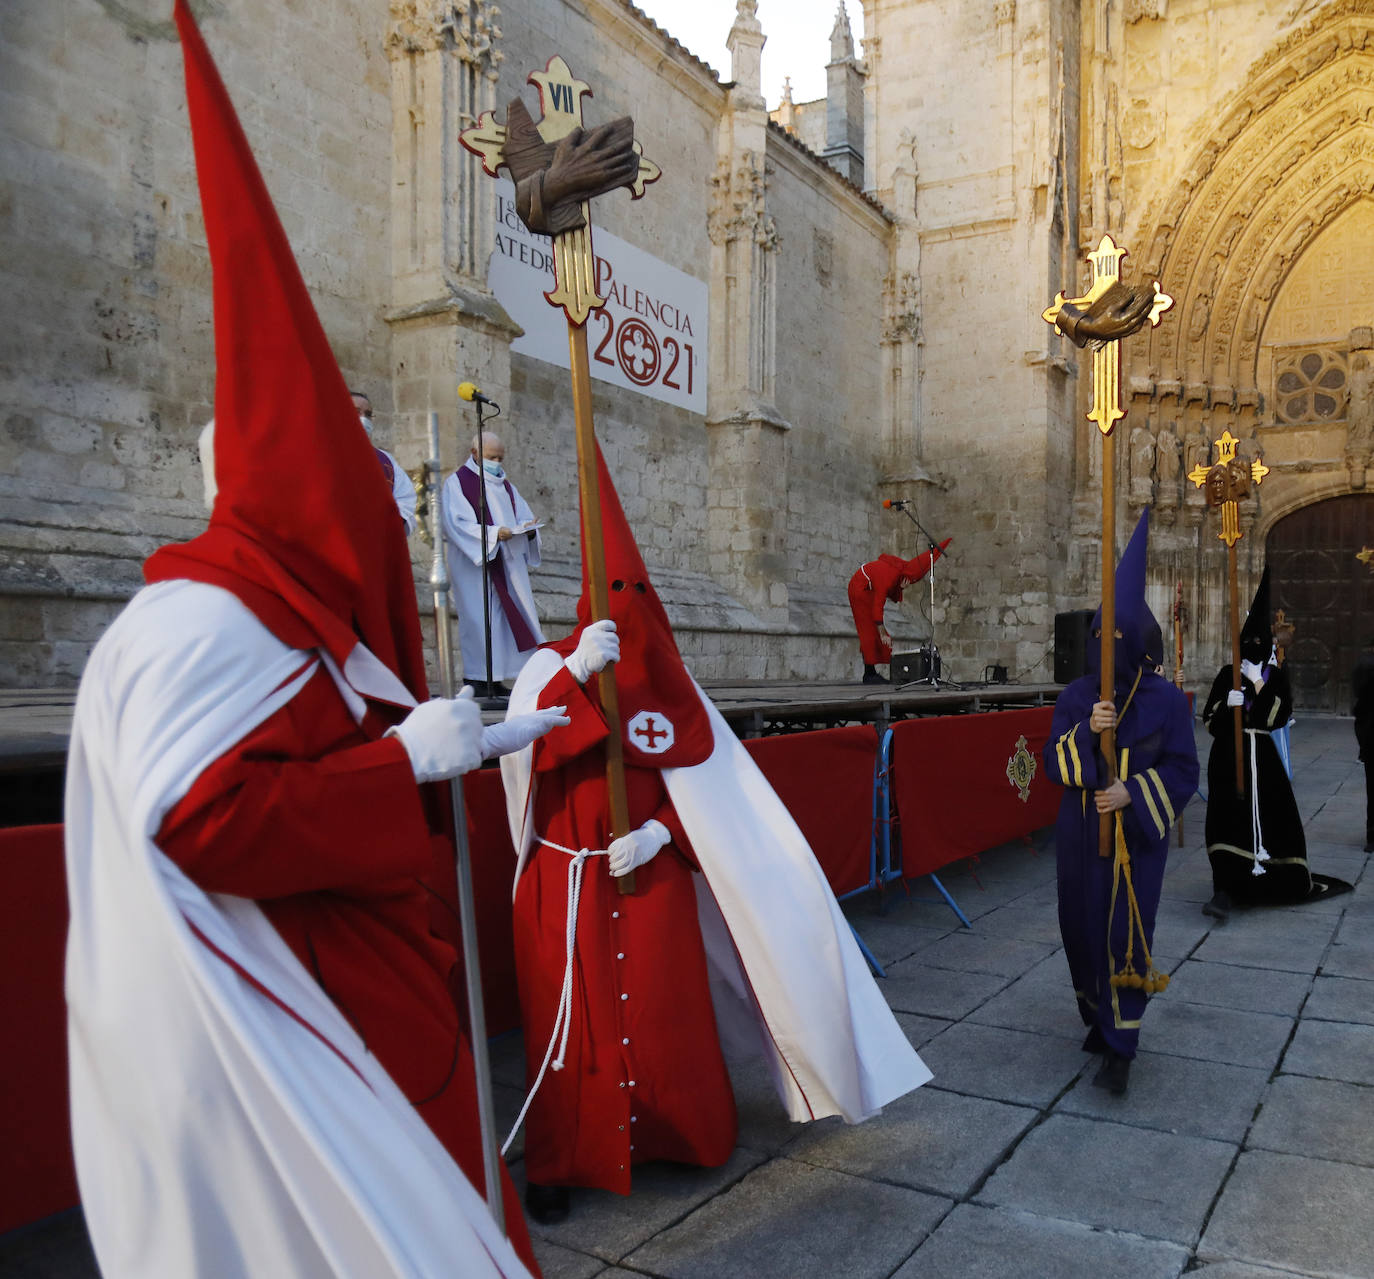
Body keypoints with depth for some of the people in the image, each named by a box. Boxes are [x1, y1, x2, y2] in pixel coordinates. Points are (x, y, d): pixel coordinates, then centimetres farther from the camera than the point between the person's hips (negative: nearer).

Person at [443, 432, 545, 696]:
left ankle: (496, 679, 5)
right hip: (475, 565, -7)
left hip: (507, 563, 7)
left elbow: (522, 514, 17)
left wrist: (528, 527, -7)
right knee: (479, 618, -9)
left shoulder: (505, 484, 20)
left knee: (512, 616, 1)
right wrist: (493, 533, -23)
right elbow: (456, 523, -13)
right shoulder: (457, 483, -1)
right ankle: (478, 679, -5)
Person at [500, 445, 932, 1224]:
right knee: (569, 1020, 4)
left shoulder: (671, 686, 7)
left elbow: (701, 793, 7)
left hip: (653, 878, 3)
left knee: (667, 1015, 7)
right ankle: (558, 1164, 21)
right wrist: (575, 673, -36)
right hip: (565, 883, -2)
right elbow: (523, 750, -22)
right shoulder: (553, 666, -3)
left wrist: (658, 833, -12)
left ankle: (672, 1136, 31)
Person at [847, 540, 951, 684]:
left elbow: (895, 599, -2)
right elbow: (878, 607, -31)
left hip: (869, 590, 9)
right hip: (860, 590, -9)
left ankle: (871, 673, 6)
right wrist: (883, 635, -30)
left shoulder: (903, 567, -7)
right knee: (870, 630, -11)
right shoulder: (889, 576, -32)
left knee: (873, 629, 6)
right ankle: (869, 674, -11)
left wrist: (900, 589, -25)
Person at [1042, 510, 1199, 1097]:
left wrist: (1132, 792, -20)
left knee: (1126, 934, -6)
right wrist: (1087, 730, -20)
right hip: (1079, 835, 3)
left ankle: (1119, 1049, 2)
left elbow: (1183, 771, -4)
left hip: (1136, 835, -3)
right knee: (1083, 927, 11)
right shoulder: (1075, 697, 2)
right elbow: (1054, 762, -2)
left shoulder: (1166, 701, -5)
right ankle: (1099, 1018, 34)